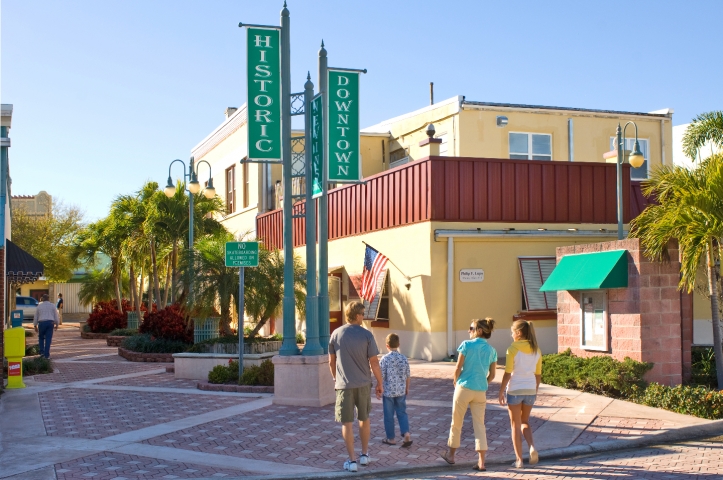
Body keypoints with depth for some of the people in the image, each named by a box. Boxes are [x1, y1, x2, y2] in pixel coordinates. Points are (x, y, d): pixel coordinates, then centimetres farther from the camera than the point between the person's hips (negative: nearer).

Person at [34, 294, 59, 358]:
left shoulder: (39, 305, 5)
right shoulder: (52, 305, 6)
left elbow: (36, 316, 9)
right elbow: (55, 315, 7)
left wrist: (35, 325, 16)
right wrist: (56, 324, 16)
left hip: (41, 322, 0)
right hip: (50, 322, 0)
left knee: (41, 338, 16)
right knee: (48, 339, 1)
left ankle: (42, 352, 5)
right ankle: (47, 354, -1)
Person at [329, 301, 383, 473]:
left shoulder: (336, 334, -2)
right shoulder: (366, 335, -8)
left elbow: (331, 361, 5)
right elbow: (374, 362, -7)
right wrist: (380, 383, 4)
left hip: (344, 384, 0)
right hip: (363, 384, 0)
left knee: (346, 422, 4)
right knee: (364, 419, 19)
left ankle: (352, 460, 3)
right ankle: (364, 454, 27)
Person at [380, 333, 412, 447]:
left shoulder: (385, 359, -13)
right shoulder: (404, 358, -1)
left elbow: (381, 376, -11)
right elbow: (408, 376, 6)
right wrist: (407, 388, 19)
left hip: (388, 392, -3)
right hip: (401, 391, 3)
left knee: (389, 416, 8)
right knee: (402, 413, 13)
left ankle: (391, 438, 17)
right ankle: (406, 434, -3)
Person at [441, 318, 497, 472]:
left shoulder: (467, 344, -8)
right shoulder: (491, 350, 5)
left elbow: (458, 369, -6)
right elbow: (492, 375, 8)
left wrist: (456, 383, 10)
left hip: (464, 388, -3)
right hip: (481, 391, 4)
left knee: (456, 423, 12)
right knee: (479, 425, 5)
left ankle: (451, 454, 26)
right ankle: (481, 462, -1)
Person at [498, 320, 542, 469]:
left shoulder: (513, 349, -12)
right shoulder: (536, 350, 4)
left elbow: (507, 374, -13)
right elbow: (538, 374, 8)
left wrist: (501, 392, -5)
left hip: (514, 389, -4)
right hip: (530, 390, 4)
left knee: (515, 425, 8)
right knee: (525, 422, 21)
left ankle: (519, 460, 10)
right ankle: (532, 447, -4)